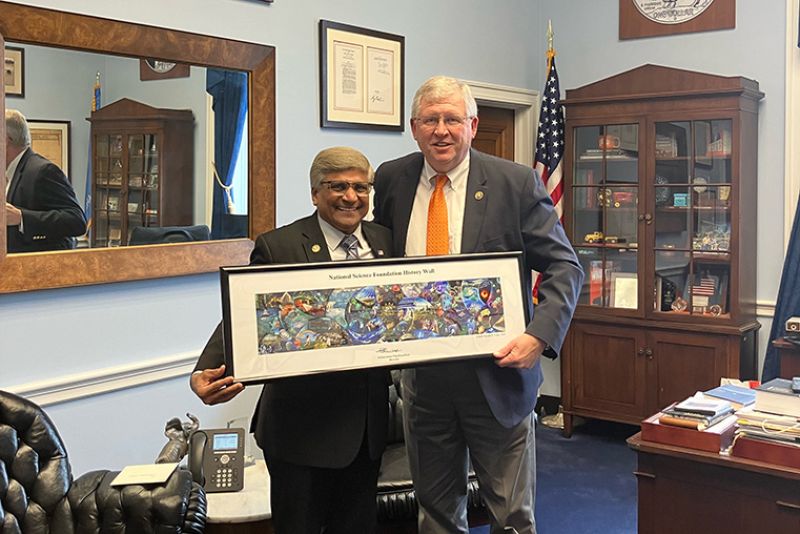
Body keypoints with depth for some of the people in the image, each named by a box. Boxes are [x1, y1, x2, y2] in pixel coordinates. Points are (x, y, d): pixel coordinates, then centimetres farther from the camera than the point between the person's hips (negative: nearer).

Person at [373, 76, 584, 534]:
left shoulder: (516, 183, -7)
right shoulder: (391, 180, 3)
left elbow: (565, 267, -6)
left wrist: (539, 336, -20)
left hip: (497, 371, -3)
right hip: (422, 377, 3)